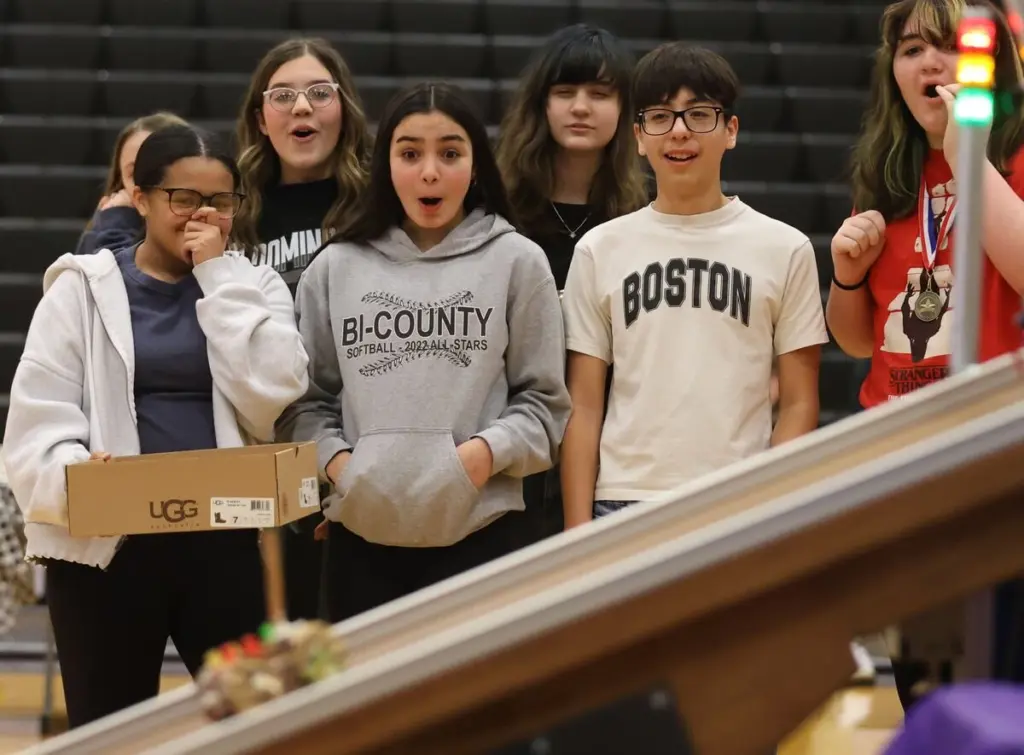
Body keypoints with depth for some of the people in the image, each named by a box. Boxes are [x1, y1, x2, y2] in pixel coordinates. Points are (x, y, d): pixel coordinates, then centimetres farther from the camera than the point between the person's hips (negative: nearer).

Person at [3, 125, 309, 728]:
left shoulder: (252, 287, 10)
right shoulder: (83, 288, 4)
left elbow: (270, 399, -7)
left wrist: (219, 276, -6)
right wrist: (76, 476, -24)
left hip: (224, 541, 2)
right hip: (105, 543, -2)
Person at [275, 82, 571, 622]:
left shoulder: (517, 263, 4)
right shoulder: (336, 268, 9)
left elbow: (543, 399, 6)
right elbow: (305, 399, 13)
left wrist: (488, 451, -11)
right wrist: (334, 459, -5)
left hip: (481, 532, -2)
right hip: (362, 535, 2)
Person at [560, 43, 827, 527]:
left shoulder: (785, 250, 6)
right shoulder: (601, 251, 9)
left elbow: (799, 405, 6)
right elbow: (584, 406, 8)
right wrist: (578, 534, 0)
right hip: (623, 506, 1)